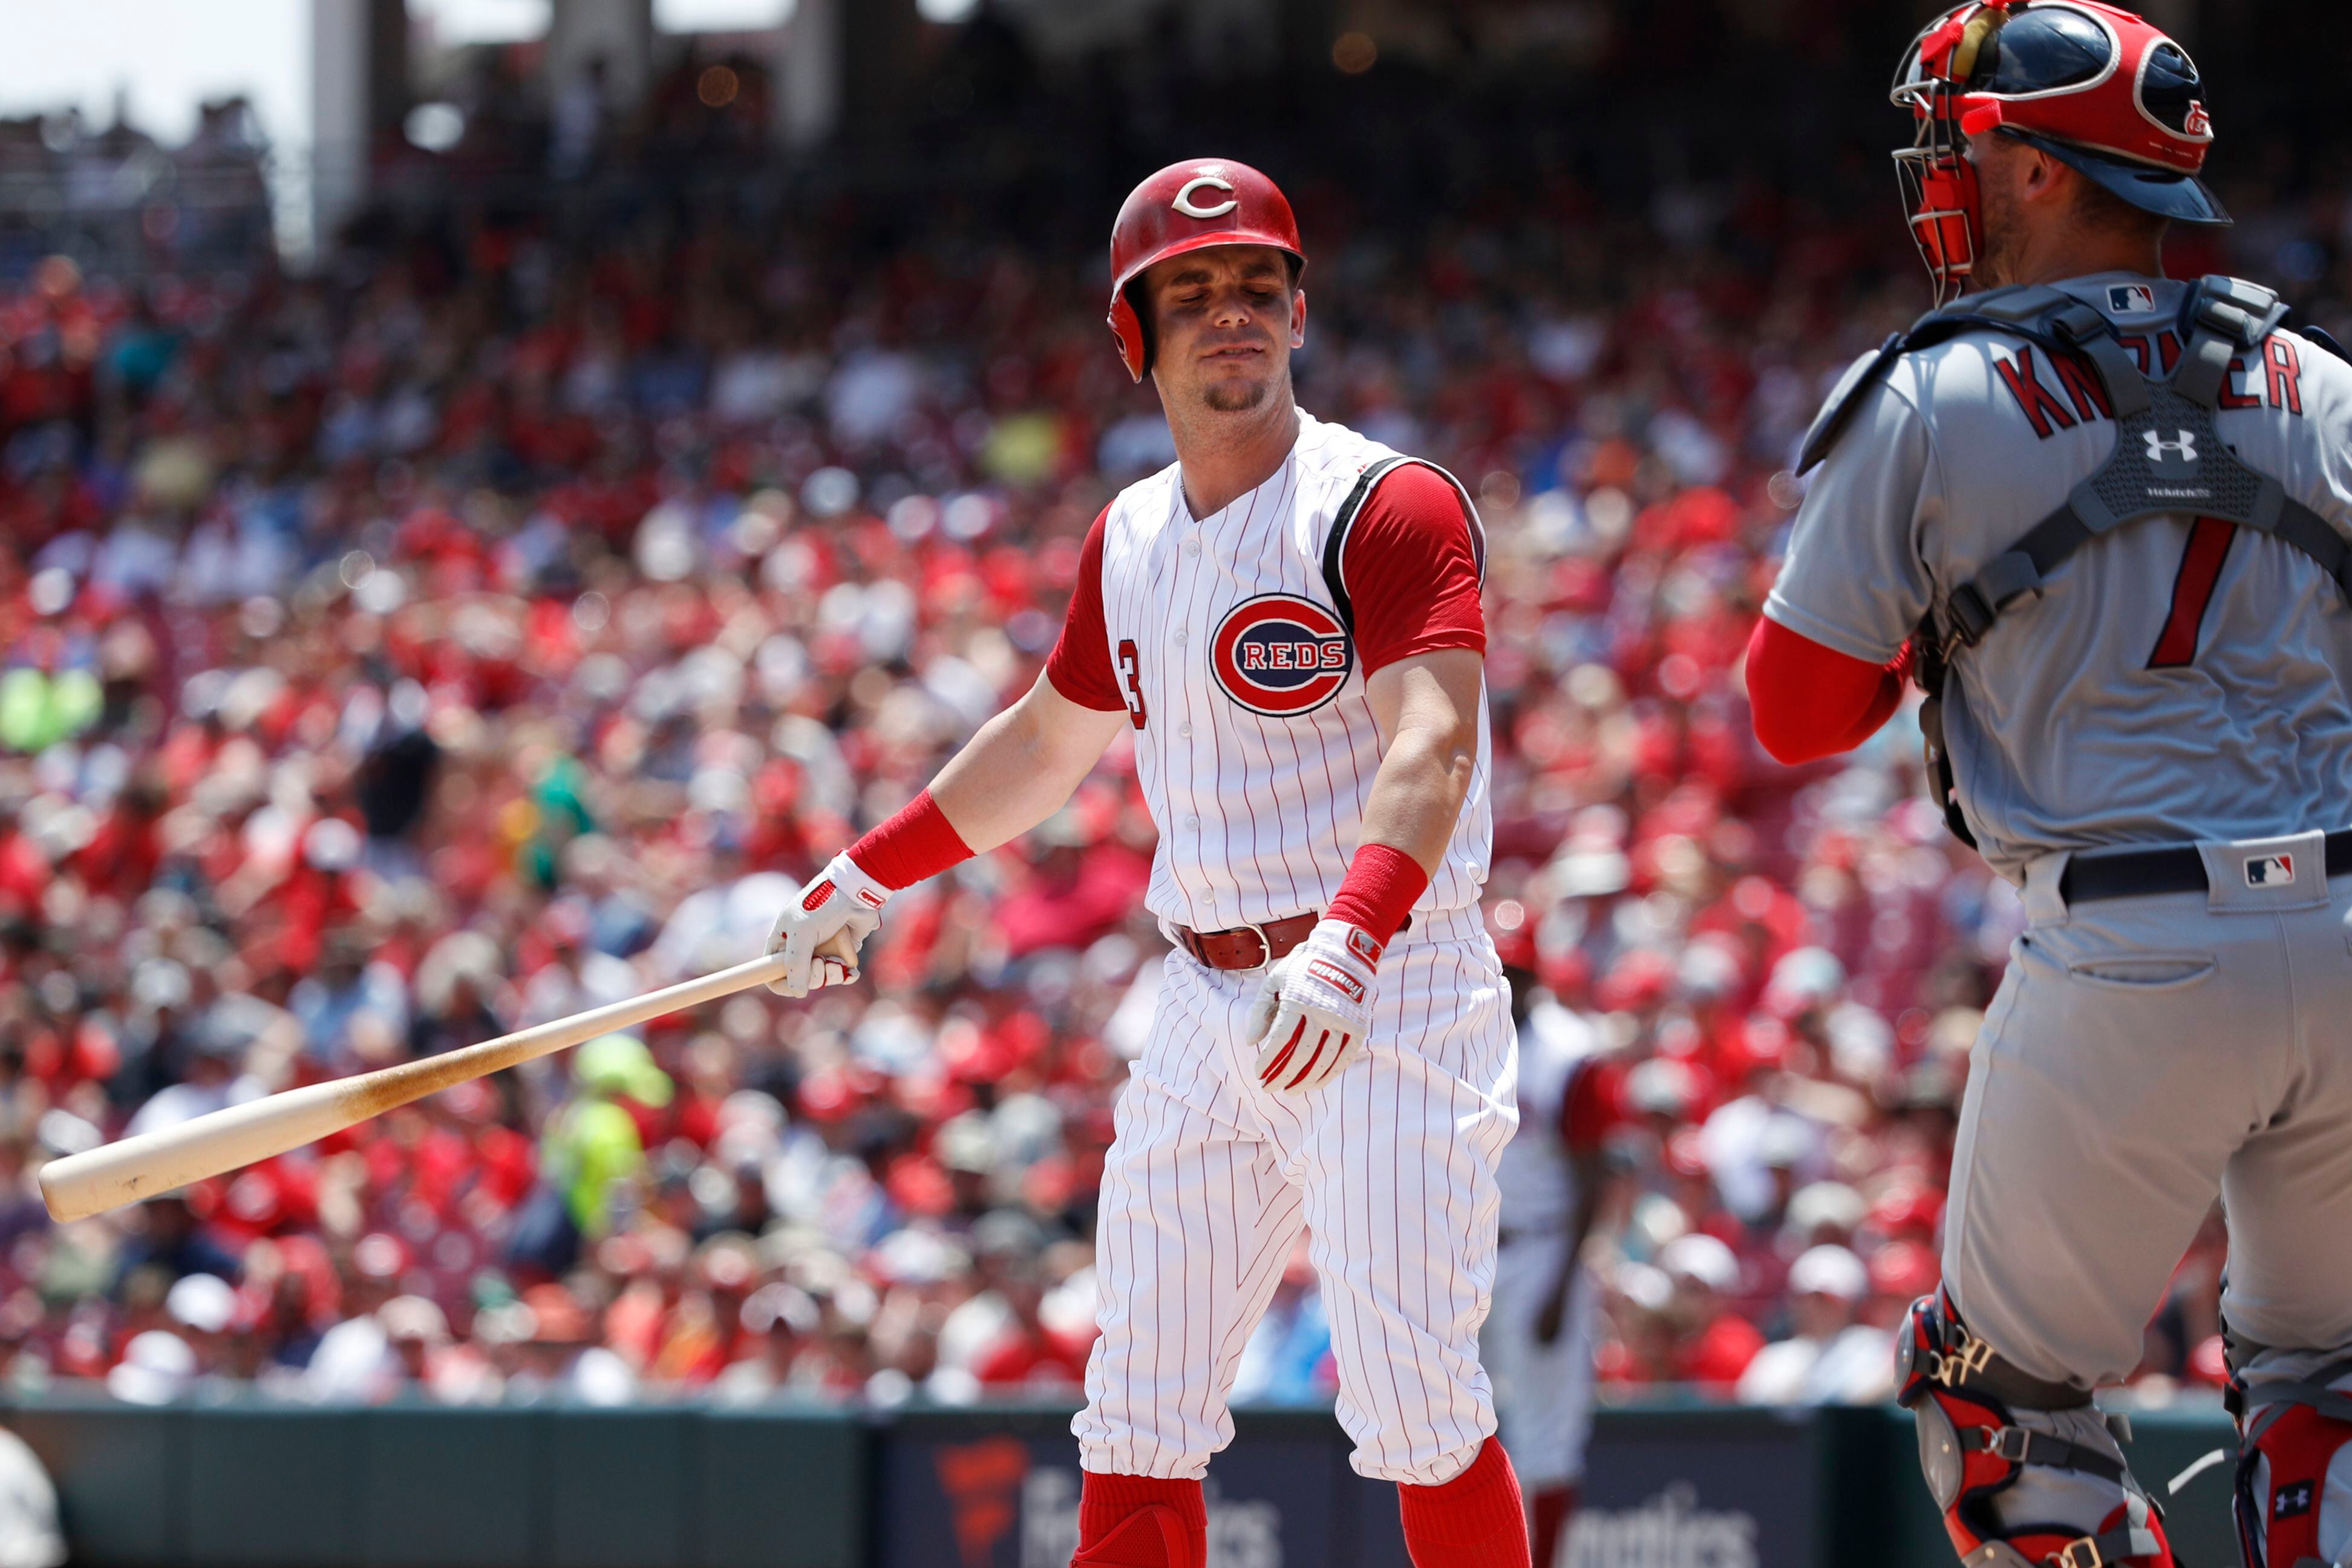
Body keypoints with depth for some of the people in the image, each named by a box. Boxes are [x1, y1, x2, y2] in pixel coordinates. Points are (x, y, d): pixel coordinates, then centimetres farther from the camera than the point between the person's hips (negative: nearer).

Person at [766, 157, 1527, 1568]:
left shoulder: (1389, 507, -10)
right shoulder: (1131, 539, 13)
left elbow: (1432, 748, -25)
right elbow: (1049, 742, 30)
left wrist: (1346, 945, -40)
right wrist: (867, 879, 34)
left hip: (1390, 1005, -7)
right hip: (1208, 1012, 7)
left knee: (1417, 1408, -15)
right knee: (1137, 1420, 6)